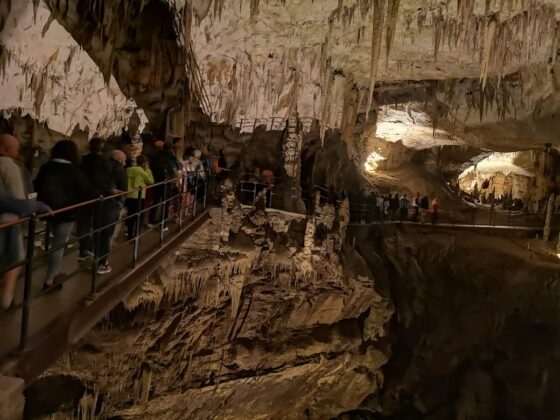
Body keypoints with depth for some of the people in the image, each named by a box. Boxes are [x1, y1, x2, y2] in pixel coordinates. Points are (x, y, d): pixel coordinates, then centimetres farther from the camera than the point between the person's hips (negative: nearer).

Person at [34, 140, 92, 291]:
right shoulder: (74, 170, -13)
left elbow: (37, 186, 14)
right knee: (59, 245, 0)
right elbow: (85, 190, -8)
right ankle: (49, 281, 2)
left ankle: (54, 272, 31)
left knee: (57, 242, 23)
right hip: (65, 212, -6)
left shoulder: (46, 167, 2)